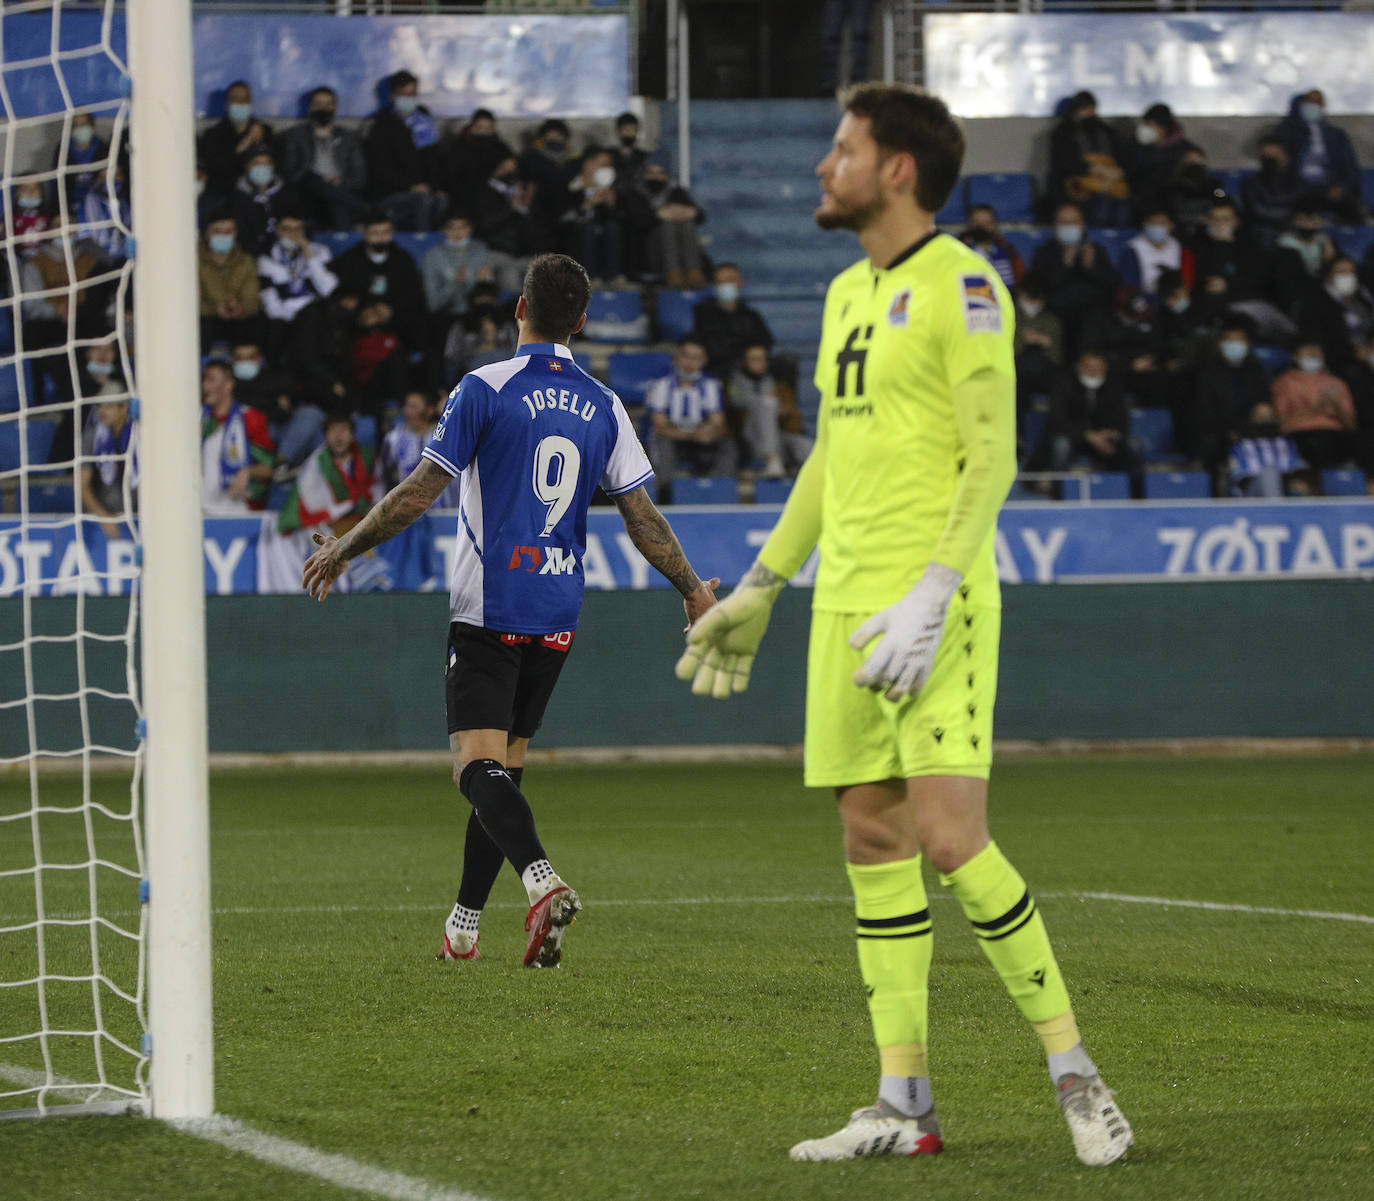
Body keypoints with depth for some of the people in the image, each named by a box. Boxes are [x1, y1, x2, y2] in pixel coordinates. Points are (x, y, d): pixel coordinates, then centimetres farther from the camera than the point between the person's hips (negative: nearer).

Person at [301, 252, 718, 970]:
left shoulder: (485, 390, -7)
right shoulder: (603, 407, 6)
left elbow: (420, 493, -8)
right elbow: (642, 519, 7)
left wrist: (345, 548, 4)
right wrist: (694, 591, 19)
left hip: (487, 608, -5)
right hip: (558, 615, 5)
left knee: (478, 765, -10)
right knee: (505, 765, 14)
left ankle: (542, 880, -35)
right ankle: (464, 926, 19)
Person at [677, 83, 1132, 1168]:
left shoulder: (960, 286, -8)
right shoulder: (850, 293, 17)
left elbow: (992, 458, -14)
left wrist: (933, 596, -22)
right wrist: (758, 591, 27)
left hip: (933, 606, -8)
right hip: (846, 605, 8)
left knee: (951, 839, -15)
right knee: (873, 844, 5)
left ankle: (1075, 1075, -5)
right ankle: (904, 1104, 8)